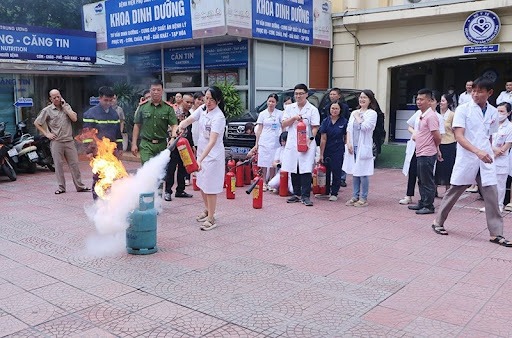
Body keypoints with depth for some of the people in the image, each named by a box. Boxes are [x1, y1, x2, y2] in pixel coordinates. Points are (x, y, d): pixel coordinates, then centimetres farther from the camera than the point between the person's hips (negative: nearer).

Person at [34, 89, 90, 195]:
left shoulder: (66, 107, 10)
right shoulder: (47, 110, 1)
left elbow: (74, 119, -5)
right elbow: (36, 123, 4)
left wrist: (64, 107, -5)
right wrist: (46, 134, -2)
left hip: (69, 141, 2)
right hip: (56, 142, -2)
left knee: (74, 163, 3)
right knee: (58, 165, 2)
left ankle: (80, 186, 9)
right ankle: (61, 187, 11)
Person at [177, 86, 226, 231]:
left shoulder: (219, 117, -23)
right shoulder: (202, 109, 0)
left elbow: (212, 141, -31)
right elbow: (188, 120, -7)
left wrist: (200, 159, -39)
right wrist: (181, 125, -32)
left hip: (213, 155, -8)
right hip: (202, 152, 8)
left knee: (210, 187, -1)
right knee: (201, 185, 20)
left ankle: (211, 219, 12)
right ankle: (207, 210, 41)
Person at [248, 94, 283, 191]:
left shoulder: (280, 114, 4)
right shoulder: (262, 114, 8)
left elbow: (284, 128, 6)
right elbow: (259, 130, 9)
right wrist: (256, 144, 5)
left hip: (275, 142, -1)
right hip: (264, 142, 1)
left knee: (272, 164, -1)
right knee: (264, 163, 0)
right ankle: (264, 183, 7)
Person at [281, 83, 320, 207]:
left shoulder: (312, 109, 2)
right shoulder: (289, 108, 12)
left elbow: (315, 127, -2)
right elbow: (284, 124, 7)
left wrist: (310, 139, -16)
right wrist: (294, 118, -9)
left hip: (307, 144, -3)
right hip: (292, 143, 4)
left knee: (306, 170, -8)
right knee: (294, 170, 7)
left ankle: (305, 196, -5)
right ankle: (296, 194, 18)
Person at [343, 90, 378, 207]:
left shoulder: (372, 113, -3)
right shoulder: (354, 113, 15)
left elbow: (365, 127, -18)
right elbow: (349, 129, 11)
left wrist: (357, 117, -5)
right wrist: (349, 143, -1)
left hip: (364, 147, -6)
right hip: (353, 147, 6)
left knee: (363, 173, -4)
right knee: (354, 172, 11)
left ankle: (363, 198, 3)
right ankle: (355, 196, 18)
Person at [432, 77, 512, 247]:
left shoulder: (493, 112, 7)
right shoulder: (463, 109, -8)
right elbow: (459, 136, -16)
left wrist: (488, 153, 11)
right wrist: (477, 152, -27)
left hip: (486, 160, 4)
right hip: (466, 159, -4)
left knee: (492, 196, 0)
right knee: (453, 192, 8)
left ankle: (496, 233, 7)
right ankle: (438, 222, 25)